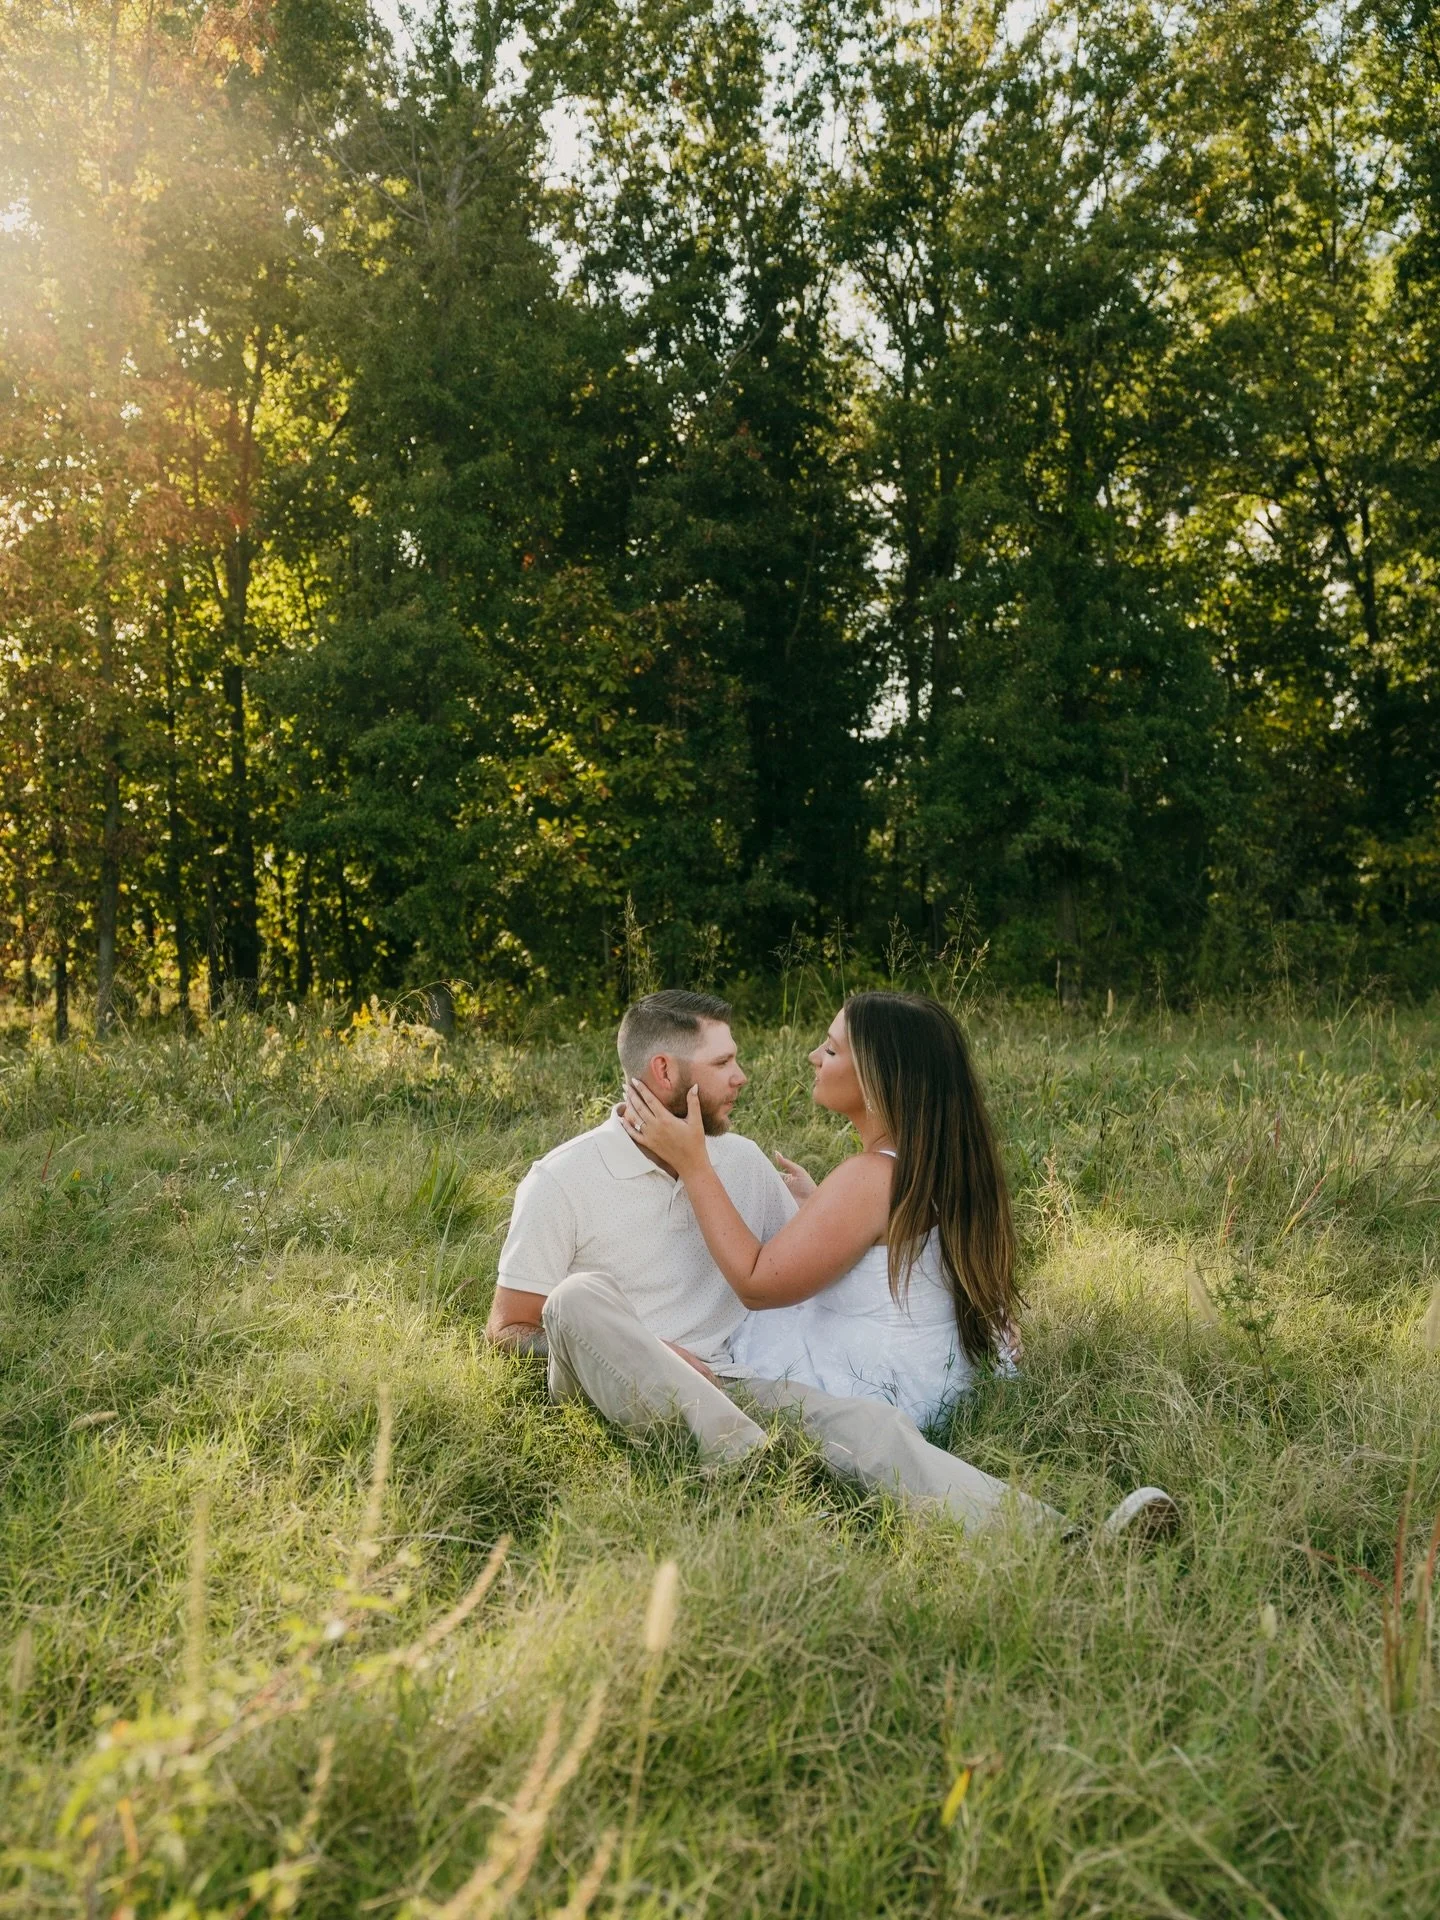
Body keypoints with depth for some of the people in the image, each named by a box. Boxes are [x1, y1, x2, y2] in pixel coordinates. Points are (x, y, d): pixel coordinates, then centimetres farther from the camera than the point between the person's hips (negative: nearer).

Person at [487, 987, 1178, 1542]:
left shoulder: (739, 1159, 13)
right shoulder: (563, 1179, -3)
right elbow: (507, 1330, 0)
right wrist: (628, 1353, -19)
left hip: (731, 1387, 3)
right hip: (621, 1405, -3)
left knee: (864, 1420, -26)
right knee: (581, 1297, -33)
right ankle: (748, 1460, -44)